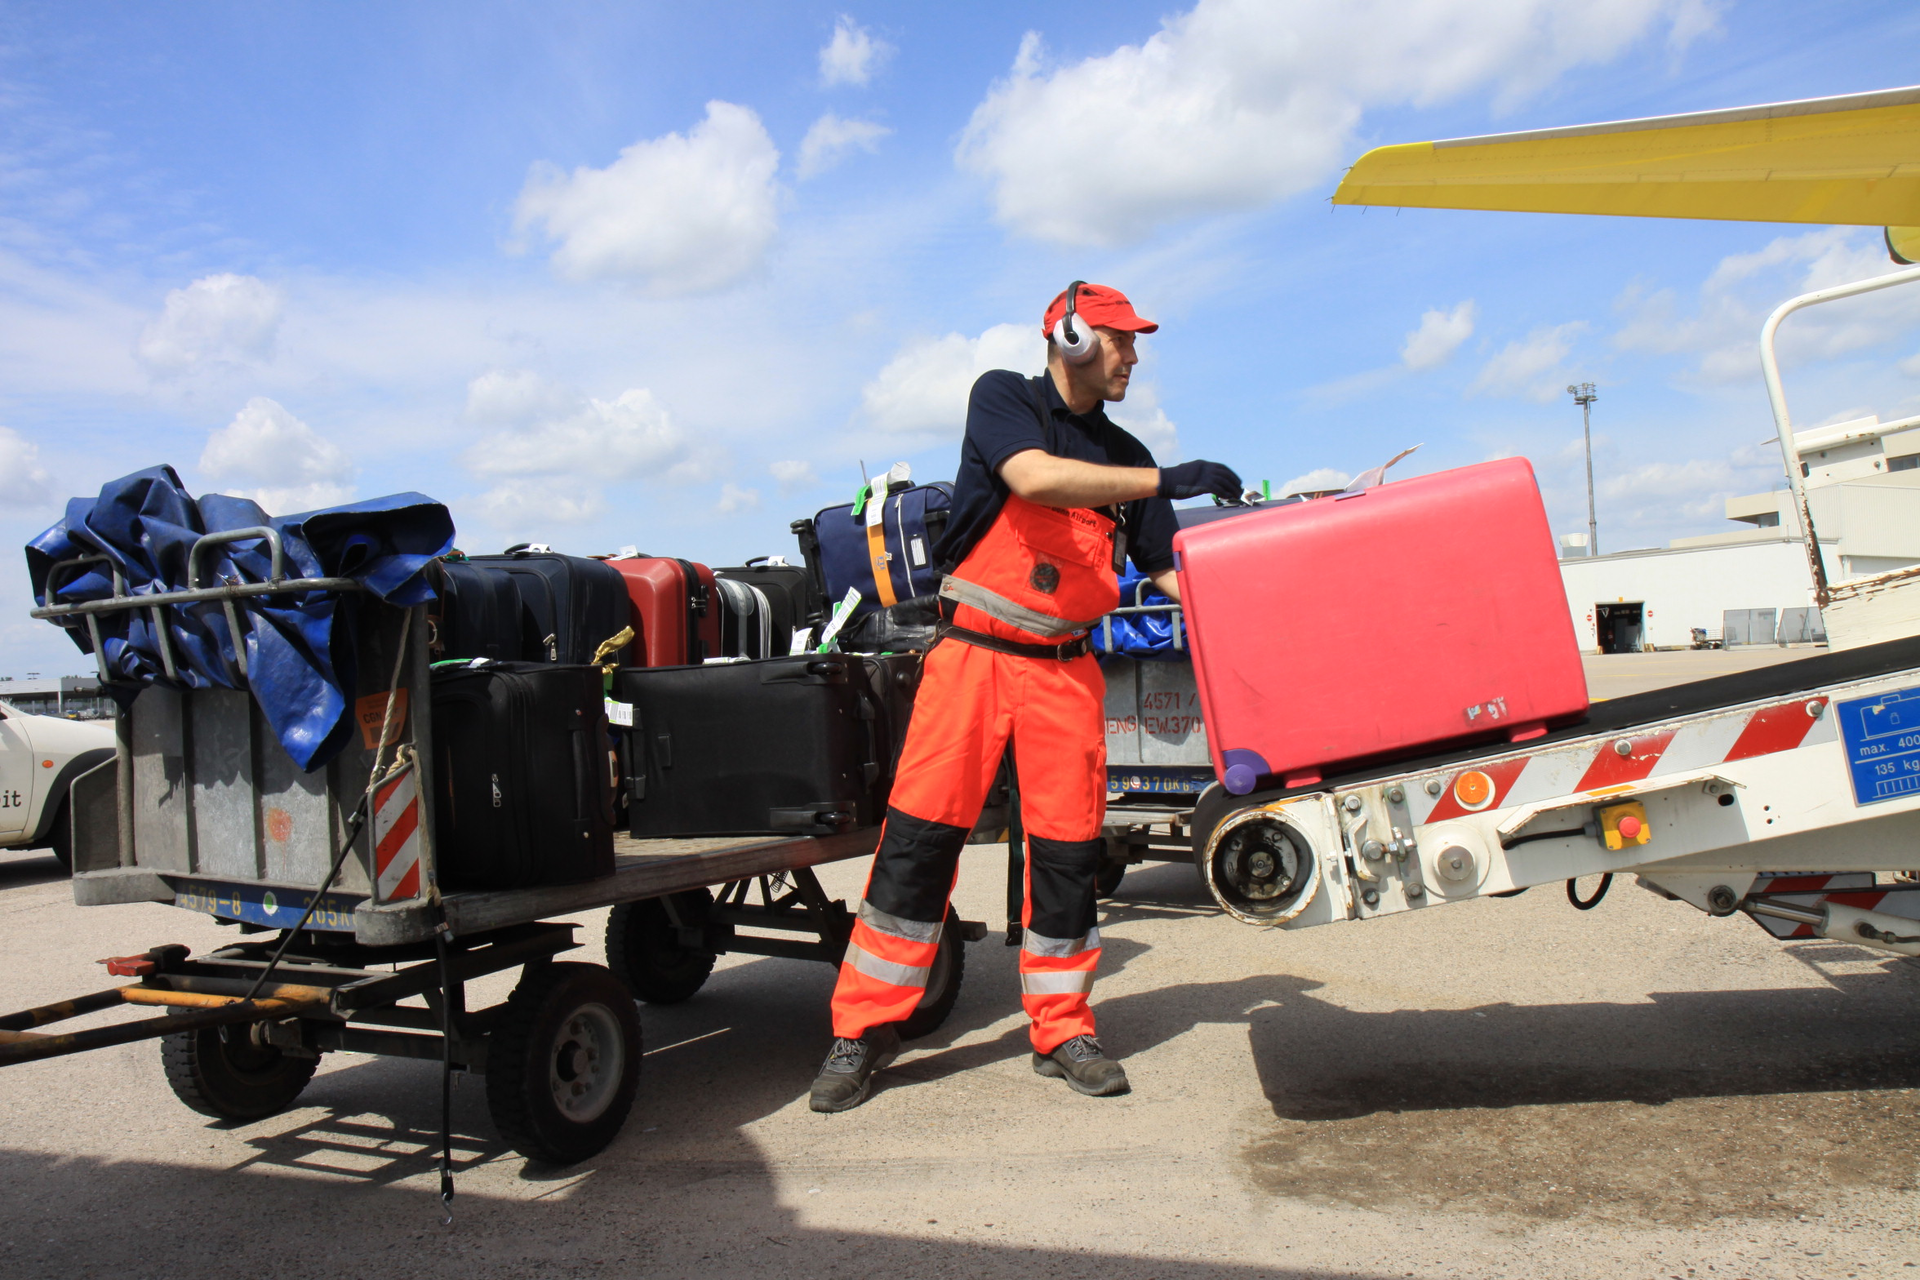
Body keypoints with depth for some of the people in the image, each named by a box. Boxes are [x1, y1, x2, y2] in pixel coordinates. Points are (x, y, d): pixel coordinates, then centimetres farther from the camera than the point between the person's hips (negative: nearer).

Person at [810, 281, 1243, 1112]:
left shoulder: (1123, 455, 15)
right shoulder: (1002, 398, 1)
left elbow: (1168, 569, 13)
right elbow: (1036, 477, -20)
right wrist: (1166, 478, -21)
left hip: (1065, 668, 5)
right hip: (972, 653, -4)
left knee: (1068, 848, 3)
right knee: (918, 835, -5)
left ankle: (1061, 1031, 18)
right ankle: (864, 1029, 6)